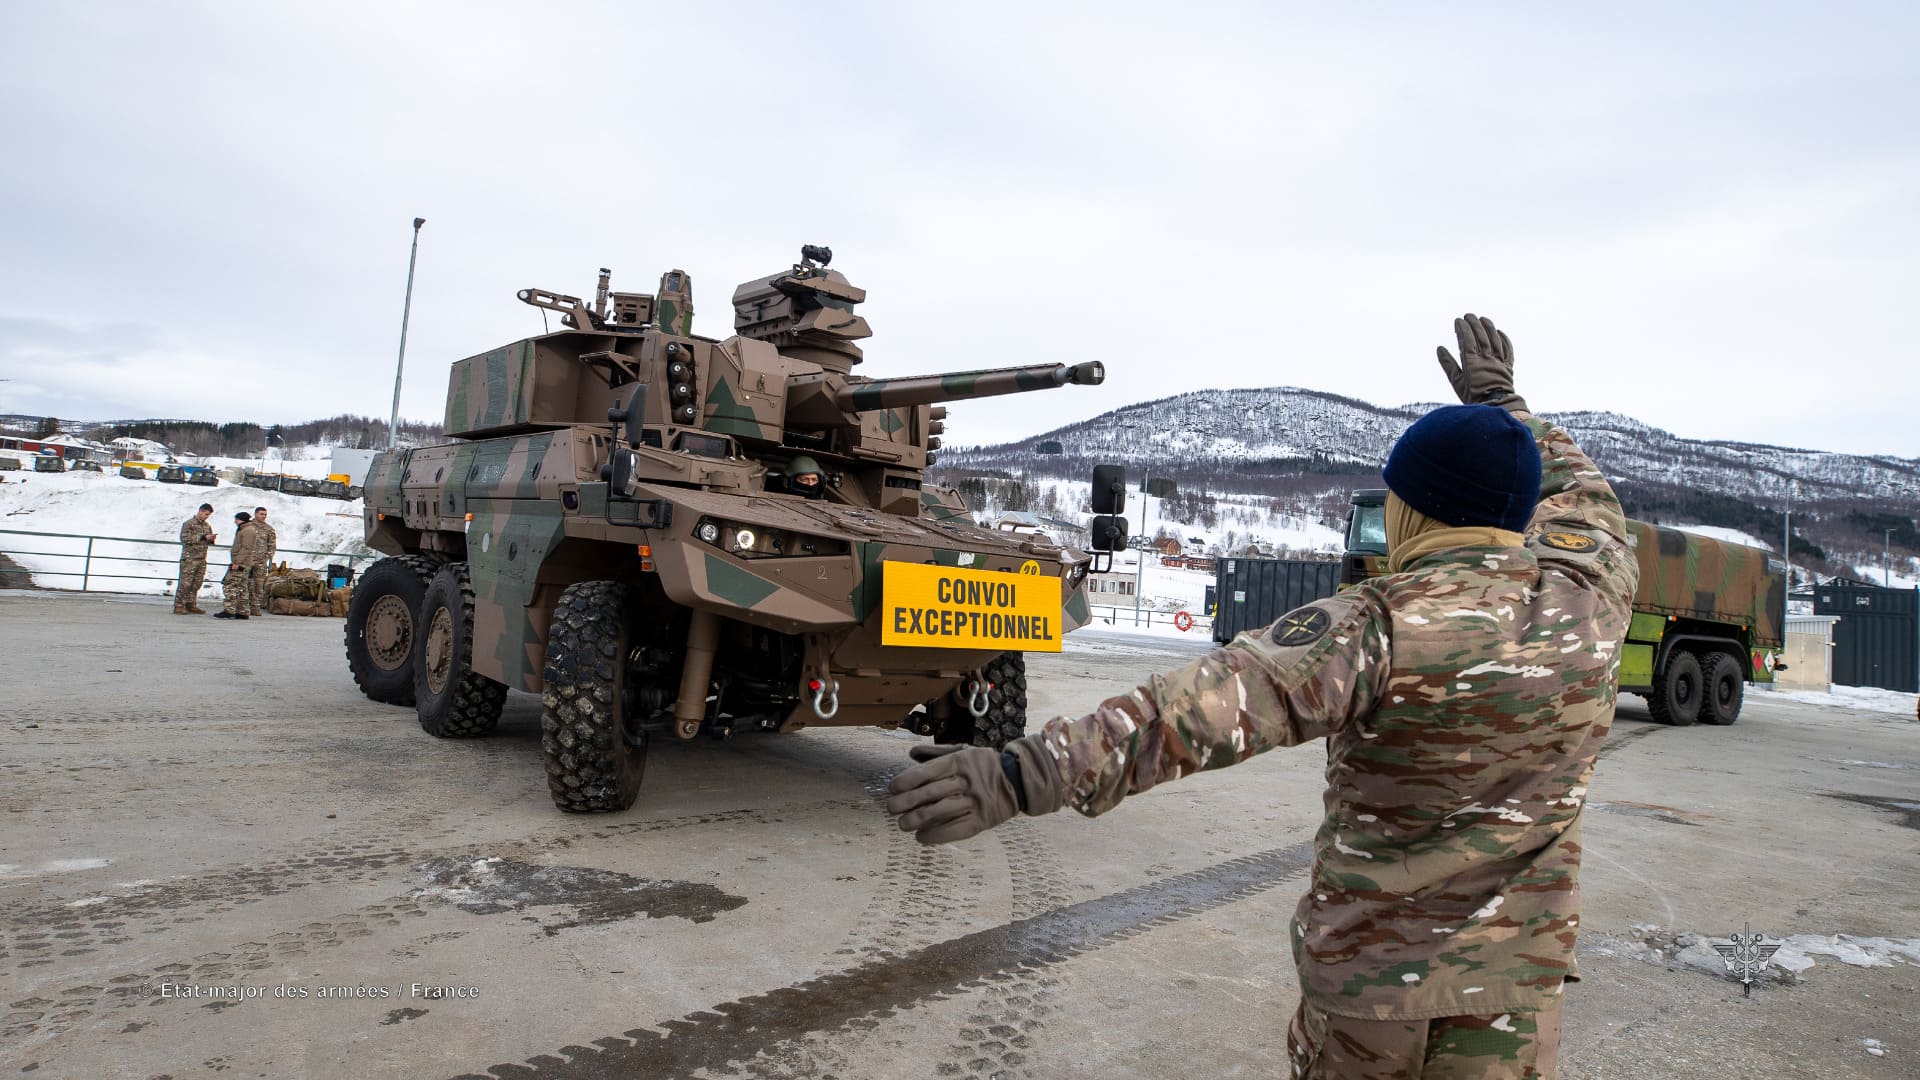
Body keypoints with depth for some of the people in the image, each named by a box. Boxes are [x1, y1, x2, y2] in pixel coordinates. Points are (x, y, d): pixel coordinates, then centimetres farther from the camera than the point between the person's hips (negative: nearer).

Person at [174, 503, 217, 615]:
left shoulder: (206, 526, 16)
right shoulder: (188, 523, -3)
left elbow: (208, 542, 24)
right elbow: (184, 538, -14)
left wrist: (211, 539, 0)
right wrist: (202, 537, -18)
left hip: (202, 559, 6)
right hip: (189, 558, -6)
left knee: (196, 584, 8)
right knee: (184, 583, -7)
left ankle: (191, 605, 16)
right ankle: (178, 606, -5)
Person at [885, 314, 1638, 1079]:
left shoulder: (1385, 627, -21)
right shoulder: (1587, 600, -4)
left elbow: (1217, 700, -36)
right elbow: (1581, 500, 20)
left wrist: (1026, 775, -43)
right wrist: (1504, 401, 32)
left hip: (1371, 969, -4)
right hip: (1512, 985, 4)